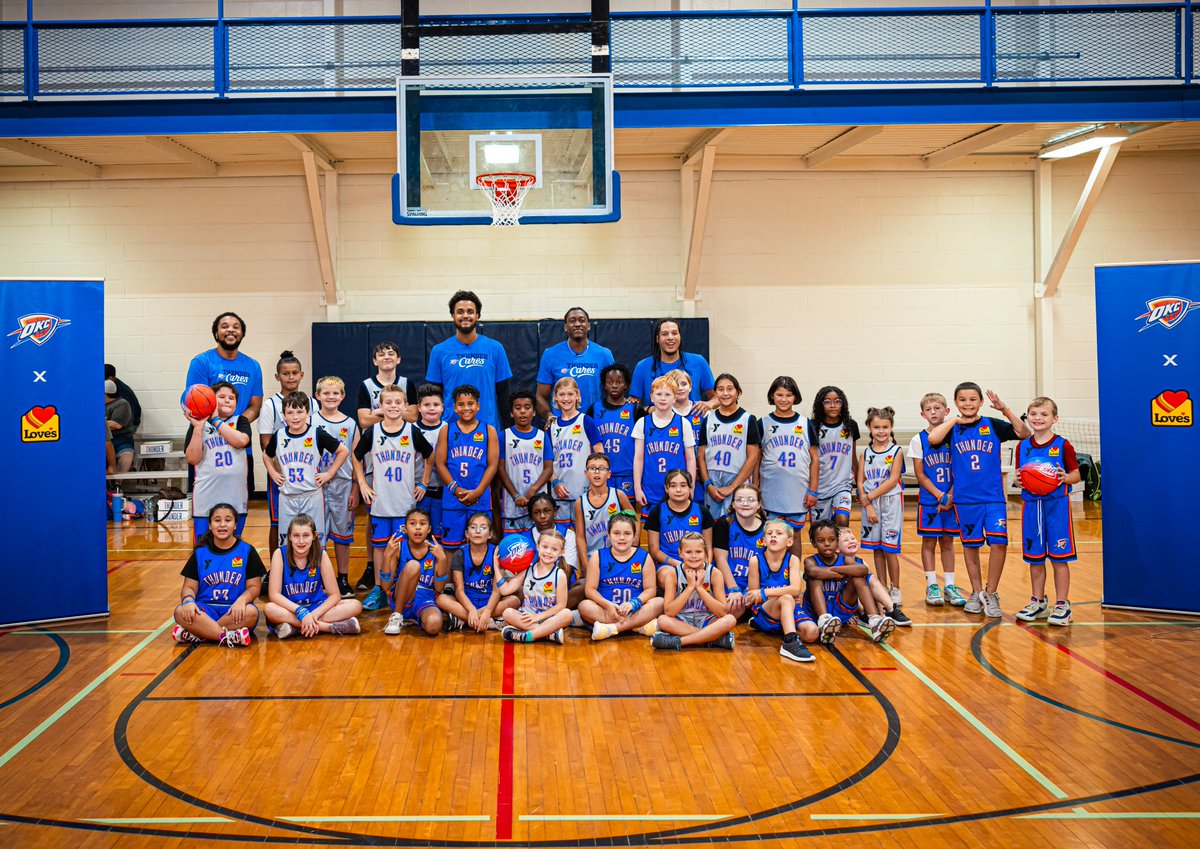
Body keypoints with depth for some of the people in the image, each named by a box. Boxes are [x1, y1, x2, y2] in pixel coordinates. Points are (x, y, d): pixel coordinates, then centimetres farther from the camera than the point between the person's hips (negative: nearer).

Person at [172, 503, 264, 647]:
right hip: (206, 609, 1)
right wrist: (188, 600, -17)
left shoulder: (247, 551, 7)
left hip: (234, 611, -1)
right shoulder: (200, 553, 12)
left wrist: (242, 599, -20)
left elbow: (254, 586, 3)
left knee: (251, 612, -36)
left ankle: (195, 634, -27)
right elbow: (189, 586, 8)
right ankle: (230, 637, -36)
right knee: (180, 612, -31)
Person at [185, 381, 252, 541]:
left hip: (236, 497, 1)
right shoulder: (198, 424, 7)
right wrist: (198, 427, -11)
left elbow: (241, 440, -12)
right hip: (206, 498, -1)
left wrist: (215, 419, -8)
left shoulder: (240, 421, 10)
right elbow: (193, 458, -4)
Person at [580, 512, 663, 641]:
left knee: (659, 602, -24)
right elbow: (590, 589, -1)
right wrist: (607, 605, -19)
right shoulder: (598, 556, 5)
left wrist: (633, 603, -20)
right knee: (585, 606, -30)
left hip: (635, 611, 1)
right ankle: (640, 626, -31)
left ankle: (613, 628, -33)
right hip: (605, 611, -1)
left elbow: (650, 589, -1)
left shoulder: (644, 557, 6)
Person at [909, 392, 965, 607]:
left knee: (947, 541, 8)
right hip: (928, 500, -1)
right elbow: (920, 476, -4)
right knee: (929, 541, 2)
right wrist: (940, 496, -13)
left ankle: (950, 586, 14)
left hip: (951, 500, 1)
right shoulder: (918, 440, -2)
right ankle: (932, 586, 9)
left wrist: (950, 497, -11)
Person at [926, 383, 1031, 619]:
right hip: (965, 498, 1)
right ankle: (977, 593, 24)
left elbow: (1024, 434, -8)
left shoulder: (992, 425, 2)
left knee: (999, 542, -12)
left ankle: (991, 594, 3)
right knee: (970, 545, 10)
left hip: (993, 496, -1)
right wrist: (955, 419, -9)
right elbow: (933, 439, -17)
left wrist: (1005, 410, -15)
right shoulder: (953, 428, 3)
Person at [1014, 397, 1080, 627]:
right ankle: (1038, 602, 23)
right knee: (1034, 557, 11)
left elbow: (1076, 474, 0)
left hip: (1057, 505, -4)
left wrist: (1066, 477, -21)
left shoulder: (1063, 446, -5)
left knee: (1059, 557, 0)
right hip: (1031, 505, 4)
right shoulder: (1023, 446, 7)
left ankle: (1062, 605, 8)